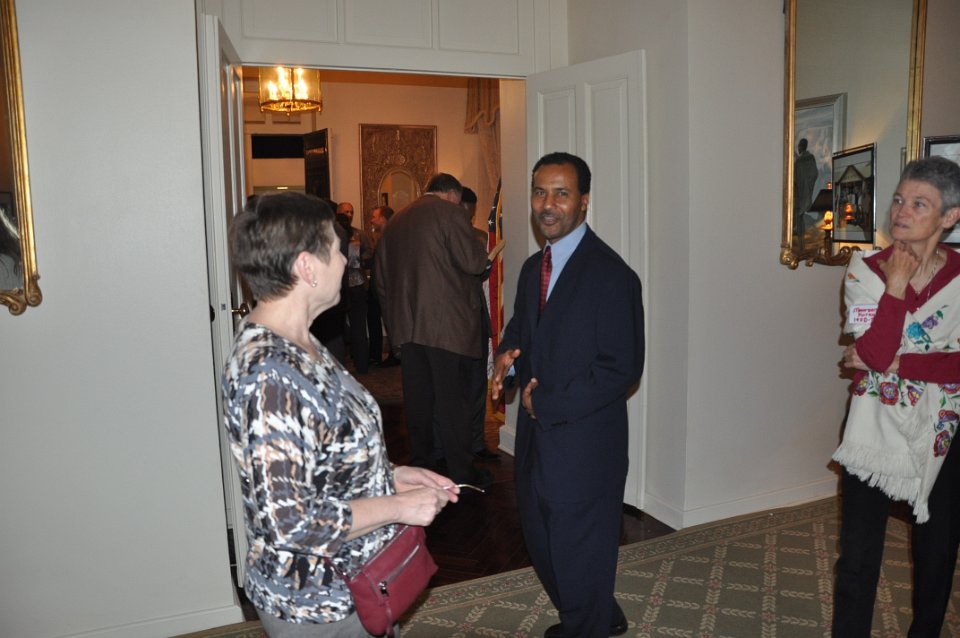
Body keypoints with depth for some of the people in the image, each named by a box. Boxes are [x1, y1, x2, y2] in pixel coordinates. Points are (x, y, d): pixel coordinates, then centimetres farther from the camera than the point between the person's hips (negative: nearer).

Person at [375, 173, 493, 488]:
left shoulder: (395, 220, 16)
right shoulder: (449, 212, -5)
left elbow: (381, 278, 19)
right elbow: (473, 263, -14)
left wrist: (394, 320, 25)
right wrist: (482, 252, 8)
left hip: (406, 326, 7)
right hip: (446, 324, -6)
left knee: (417, 400, 13)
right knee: (453, 401, -1)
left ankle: (419, 465, 23)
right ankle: (462, 474, 6)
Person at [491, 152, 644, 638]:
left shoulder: (611, 275, -18)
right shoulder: (533, 268, 8)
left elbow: (621, 370, -21)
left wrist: (547, 404, -17)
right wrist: (507, 355, -4)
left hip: (584, 446, -8)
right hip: (536, 437, 8)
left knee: (579, 556, 11)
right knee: (540, 542, 22)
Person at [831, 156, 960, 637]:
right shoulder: (866, 269, -6)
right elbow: (874, 354, -19)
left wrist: (896, 362, -20)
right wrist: (896, 286, -19)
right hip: (875, 430, -1)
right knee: (858, 557, 4)